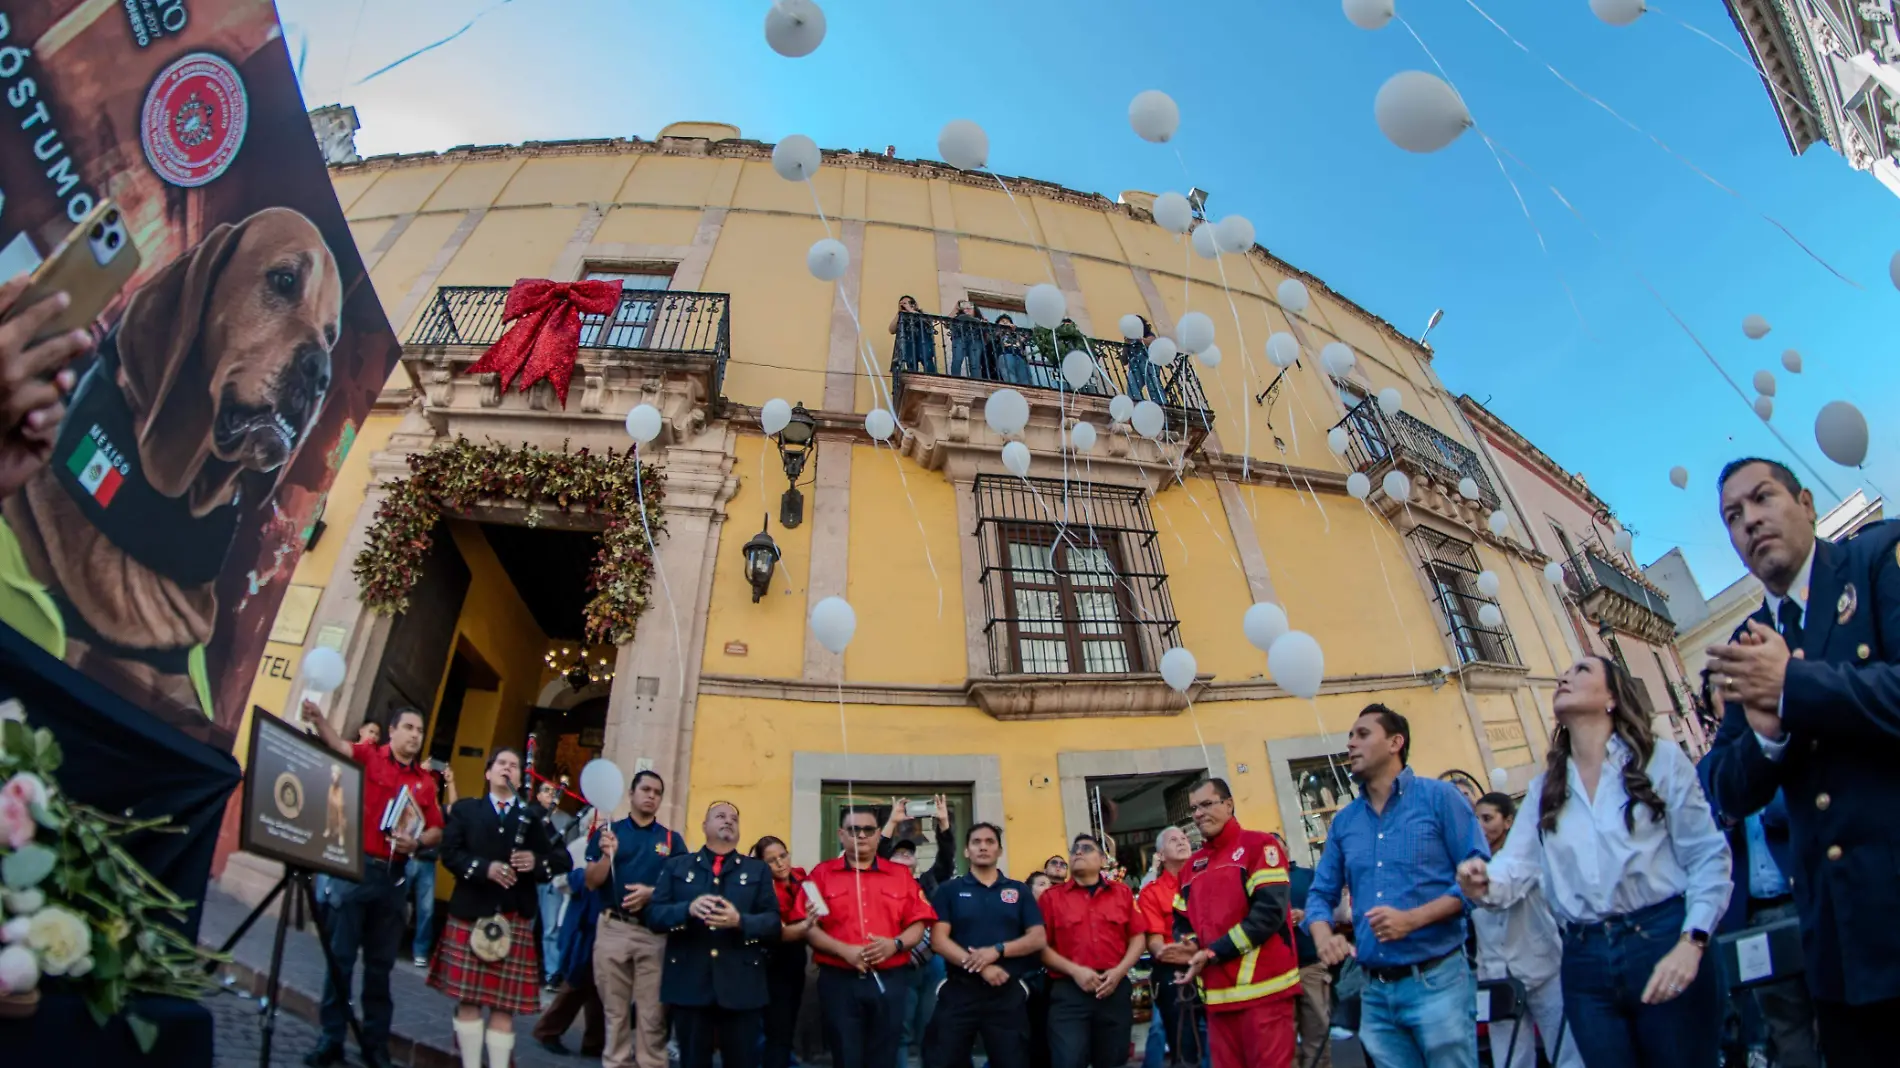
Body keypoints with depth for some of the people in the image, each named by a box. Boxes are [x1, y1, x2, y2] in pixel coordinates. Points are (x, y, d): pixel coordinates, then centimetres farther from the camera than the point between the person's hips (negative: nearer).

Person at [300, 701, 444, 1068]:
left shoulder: (425, 781, 8)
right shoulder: (368, 756, 0)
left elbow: (437, 830, 8)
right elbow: (338, 745, -21)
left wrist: (417, 842, -12)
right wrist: (318, 718, -40)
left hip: (393, 876, 3)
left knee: (381, 963, 11)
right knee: (340, 957, 3)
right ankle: (331, 1038, 16)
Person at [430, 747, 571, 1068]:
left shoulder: (533, 816, 9)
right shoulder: (465, 809, 8)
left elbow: (563, 859, 3)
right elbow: (449, 852, -5)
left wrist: (537, 861, -17)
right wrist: (484, 867, -19)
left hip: (515, 920, 0)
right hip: (469, 915, 0)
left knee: (505, 1004, 4)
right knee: (467, 998, 5)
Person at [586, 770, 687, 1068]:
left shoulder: (672, 839, 6)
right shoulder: (608, 832, 5)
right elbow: (591, 883, 1)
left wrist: (652, 893, -15)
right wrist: (607, 855, -17)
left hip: (655, 932, 0)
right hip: (613, 928, 0)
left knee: (652, 1014, 3)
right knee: (615, 1011, 9)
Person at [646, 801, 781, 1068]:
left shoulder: (758, 870, 12)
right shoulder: (676, 865, 12)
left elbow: (773, 922, 2)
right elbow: (653, 915, 2)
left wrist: (740, 921, -18)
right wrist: (688, 909, -18)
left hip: (742, 986, 0)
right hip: (688, 984, 0)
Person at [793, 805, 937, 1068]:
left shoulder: (900, 875, 9)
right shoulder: (822, 874, 5)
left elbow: (918, 925, 6)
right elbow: (806, 926, -2)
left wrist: (895, 944, -14)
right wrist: (844, 950, -15)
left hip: (890, 981, 2)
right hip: (839, 981, -1)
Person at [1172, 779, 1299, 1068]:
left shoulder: (1260, 845, -4)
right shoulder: (1193, 864, 18)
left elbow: (1269, 911, -15)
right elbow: (1181, 920, 22)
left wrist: (1213, 953, -15)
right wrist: (1190, 944, -2)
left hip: (1262, 987, -6)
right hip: (1218, 992, 7)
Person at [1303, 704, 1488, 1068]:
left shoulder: (1439, 797, -4)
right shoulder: (1344, 821, 9)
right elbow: (1321, 893, 12)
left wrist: (1413, 919, -19)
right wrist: (1324, 938, -9)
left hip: (1436, 981, -4)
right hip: (1375, 990, 5)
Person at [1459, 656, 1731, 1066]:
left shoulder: (1660, 759, 0)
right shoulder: (1544, 788, 11)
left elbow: (1708, 857, -3)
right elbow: (1516, 866, 2)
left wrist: (1690, 944, -14)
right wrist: (1484, 884, -21)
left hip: (1661, 941, -4)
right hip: (1585, 959, 4)